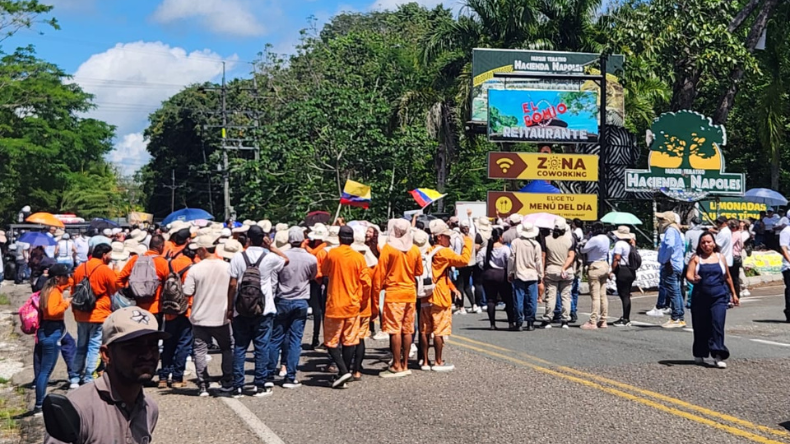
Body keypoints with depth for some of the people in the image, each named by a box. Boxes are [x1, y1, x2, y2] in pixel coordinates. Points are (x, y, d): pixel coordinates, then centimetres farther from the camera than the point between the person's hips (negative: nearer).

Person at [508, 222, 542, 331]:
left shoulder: (515, 243, -4)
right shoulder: (536, 244, -3)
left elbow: (511, 259, -1)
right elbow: (539, 261, 1)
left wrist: (510, 273, 9)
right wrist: (540, 275, 11)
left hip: (518, 275, 0)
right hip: (532, 275, 0)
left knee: (519, 299, 3)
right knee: (531, 300, 4)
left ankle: (519, 323, 4)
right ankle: (530, 323, 5)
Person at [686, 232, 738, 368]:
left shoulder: (720, 257, 10)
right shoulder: (696, 258, 5)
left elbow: (727, 277, 19)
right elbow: (688, 274, -6)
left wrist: (733, 293, 22)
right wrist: (693, 279, -29)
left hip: (719, 297, 0)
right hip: (700, 298, 0)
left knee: (718, 324, -12)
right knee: (700, 326, 7)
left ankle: (718, 355, -13)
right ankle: (699, 354, 23)